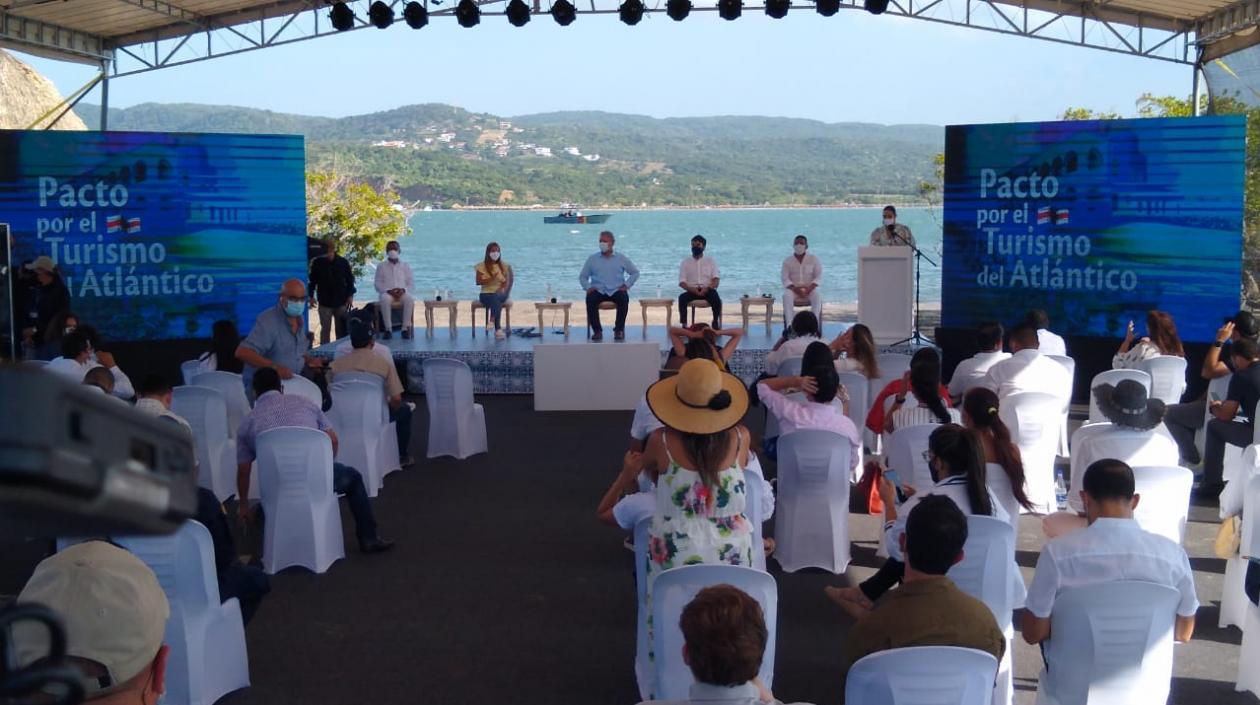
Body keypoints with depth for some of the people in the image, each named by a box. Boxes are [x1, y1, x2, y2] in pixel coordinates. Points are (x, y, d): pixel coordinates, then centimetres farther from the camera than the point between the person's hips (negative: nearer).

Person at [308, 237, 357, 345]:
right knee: (325, 328, 3)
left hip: (341, 301, 1)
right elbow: (312, 280, 5)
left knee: (342, 329, 5)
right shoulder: (318, 262, -1)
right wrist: (311, 296, 1)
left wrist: (350, 295, 0)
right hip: (324, 302, -1)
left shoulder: (343, 262, 0)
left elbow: (350, 279, 6)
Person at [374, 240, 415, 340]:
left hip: (402, 293, 1)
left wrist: (403, 290, -12)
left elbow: (412, 284, 11)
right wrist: (388, 291, -14)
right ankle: (388, 329, -35)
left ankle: (406, 328, -33)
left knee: (410, 299, -36)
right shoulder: (381, 266, 13)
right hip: (387, 293, -1)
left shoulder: (405, 266, 16)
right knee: (385, 299, -39)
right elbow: (378, 285, 6)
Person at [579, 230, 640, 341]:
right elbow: (582, 276, 15)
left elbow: (635, 273, 16)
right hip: (598, 290, 0)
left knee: (624, 299, -34)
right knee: (590, 299, -34)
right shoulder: (592, 259, 13)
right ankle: (597, 330, -24)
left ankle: (619, 330, -22)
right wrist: (588, 287, -4)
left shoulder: (621, 258, 12)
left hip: (616, 290, 0)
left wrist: (627, 285, 1)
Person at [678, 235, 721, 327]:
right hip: (692, 291, 1)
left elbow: (716, 280, 2)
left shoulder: (710, 261, 12)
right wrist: (692, 289, -17)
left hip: (707, 290, -1)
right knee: (682, 297, -33)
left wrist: (707, 288, -19)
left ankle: (716, 322, -28)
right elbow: (682, 282, 3)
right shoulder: (685, 262, 12)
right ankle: (684, 324, -33)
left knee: (715, 295, -35)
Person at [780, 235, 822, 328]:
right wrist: (795, 289, -20)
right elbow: (785, 278, -2)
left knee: (817, 296, -35)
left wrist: (809, 288, -20)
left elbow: (818, 277, -1)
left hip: (810, 288, 0)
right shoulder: (787, 261, 7)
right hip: (793, 288, 0)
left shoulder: (813, 259, 7)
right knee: (786, 296, -35)